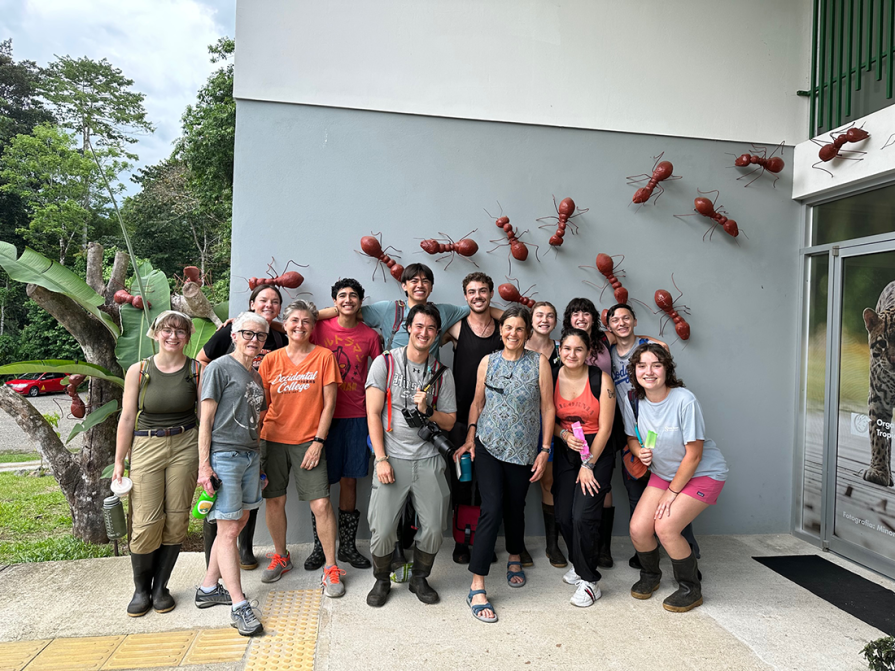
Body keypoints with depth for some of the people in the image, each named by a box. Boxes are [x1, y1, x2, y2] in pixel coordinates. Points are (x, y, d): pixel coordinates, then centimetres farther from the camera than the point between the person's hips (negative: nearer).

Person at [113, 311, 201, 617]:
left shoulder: (196, 370, 0)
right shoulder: (138, 371, 0)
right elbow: (127, 419, 3)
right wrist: (119, 461, 4)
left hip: (185, 446, 1)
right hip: (146, 447, 0)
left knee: (176, 519, 4)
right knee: (146, 521, -3)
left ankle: (160, 587, 23)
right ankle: (141, 589, 20)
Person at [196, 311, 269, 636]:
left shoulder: (255, 375, 16)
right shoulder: (219, 368, -6)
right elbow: (206, 419, -10)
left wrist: (258, 459, 16)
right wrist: (204, 465, -14)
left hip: (250, 454, 8)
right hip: (224, 455, -8)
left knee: (239, 522, 13)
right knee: (228, 530, -4)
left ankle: (208, 588, 28)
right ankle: (239, 606, 0)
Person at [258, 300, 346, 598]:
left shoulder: (324, 356, -2)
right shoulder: (271, 360, 5)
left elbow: (329, 403, -4)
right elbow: (261, 404, 10)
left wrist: (318, 441, -9)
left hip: (308, 441, -3)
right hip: (273, 439, 3)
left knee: (321, 504, -7)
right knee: (274, 501, 9)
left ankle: (331, 568, 9)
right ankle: (281, 557, 32)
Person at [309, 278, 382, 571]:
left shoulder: (370, 335, 4)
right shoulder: (319, 328, 1)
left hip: (356, 416, 1)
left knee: (350, 480, 8)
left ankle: (348, 546, 22)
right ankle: (319, 547, 20)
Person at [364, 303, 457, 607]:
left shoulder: (442, 373, 7)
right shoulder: (385, 362, -1)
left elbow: (449, 422, 9)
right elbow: (373, 413, -4)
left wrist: (427, 410, -13)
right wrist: (381, 459, -10)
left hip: (428, 459, 3)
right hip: (392, 458, -2)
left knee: (434, 527, 6)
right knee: (382, 529, -1)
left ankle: (419, 578, 32)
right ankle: (381, 579, 27)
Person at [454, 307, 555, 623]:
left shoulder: (539, 362, -3)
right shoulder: (488, 362, 2)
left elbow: (547, 408, -1)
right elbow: (478, 402, 10)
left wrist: (545, 449, -5)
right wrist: (470, 437, 0)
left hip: (523, 449, 0)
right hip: (489, 446, 0)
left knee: (515, 507, 14)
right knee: (491, 509, -10)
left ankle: (514, 559, 44)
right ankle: (477, 587, -4)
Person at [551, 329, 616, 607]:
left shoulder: (601, 379, -12)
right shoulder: (552, 378, -2)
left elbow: (605, 428, -10)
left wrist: (588, 465, -9)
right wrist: (565, 435, -12)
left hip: (597, 453, -4)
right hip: (565, 452, 4)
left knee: (583, 516, -13)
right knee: (563, 516, 2)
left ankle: (589, 580, 6)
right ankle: (578, 562, 31)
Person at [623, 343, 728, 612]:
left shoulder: (684, 401, -26)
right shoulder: (635, 402, -9)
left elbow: (693, 455, -20)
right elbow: (632, 437, 9)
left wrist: (672, 493, -14)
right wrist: (640, 452, -16)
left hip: (703, 473, -5)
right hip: (664, 472, 5)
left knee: (665, 527, -20)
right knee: (638, 528, -8)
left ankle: (691, 589, 6)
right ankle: (650, 575, 25)